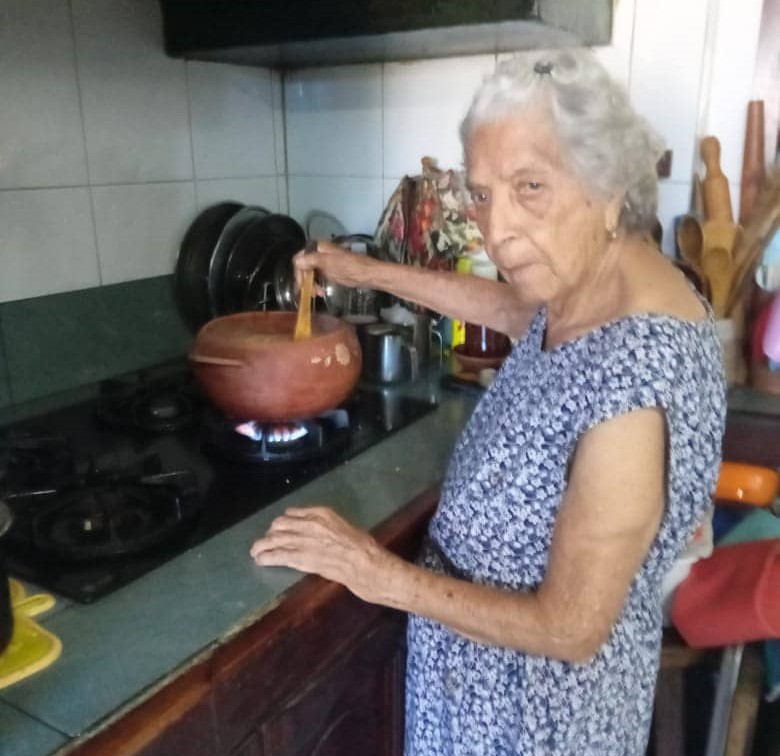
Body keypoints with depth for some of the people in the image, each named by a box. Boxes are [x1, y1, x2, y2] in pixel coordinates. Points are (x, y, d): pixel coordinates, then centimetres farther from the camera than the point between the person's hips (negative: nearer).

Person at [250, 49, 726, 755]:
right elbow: (507, 306, 14)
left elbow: (570, 628, -28)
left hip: (546, 683, -7)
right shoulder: (585, 285, -11)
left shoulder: (636, 377, -36)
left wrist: (385, 576, -22)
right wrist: (372, 272, 16)